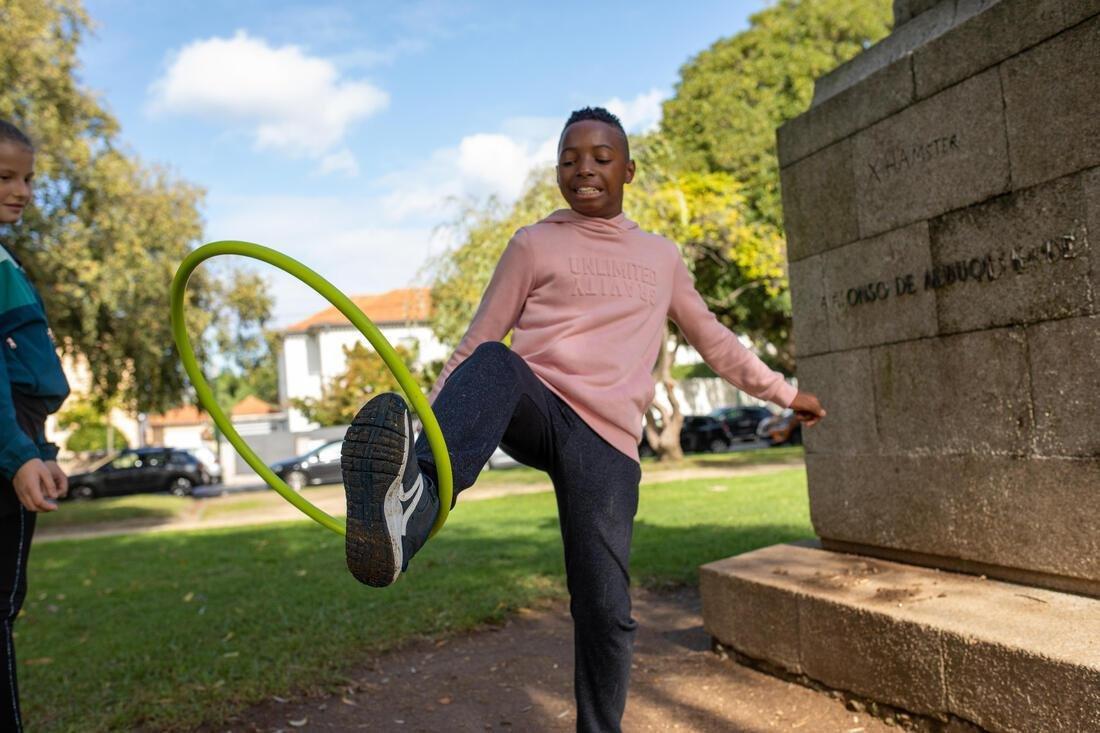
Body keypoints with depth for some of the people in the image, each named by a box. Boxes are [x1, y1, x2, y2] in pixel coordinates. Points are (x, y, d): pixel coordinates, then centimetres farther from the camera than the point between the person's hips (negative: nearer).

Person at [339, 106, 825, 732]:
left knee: (606, 612, -6)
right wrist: (426, 416, 1)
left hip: (607, 440, 2)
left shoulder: (662, 257, 21)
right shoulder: (534, 244, 13)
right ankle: (413, 502, -63)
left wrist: (783, 392, 34)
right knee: (494, 364, -38)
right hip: (535, 408, -2)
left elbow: (713, 338, 32)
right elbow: (477, 342, 11)